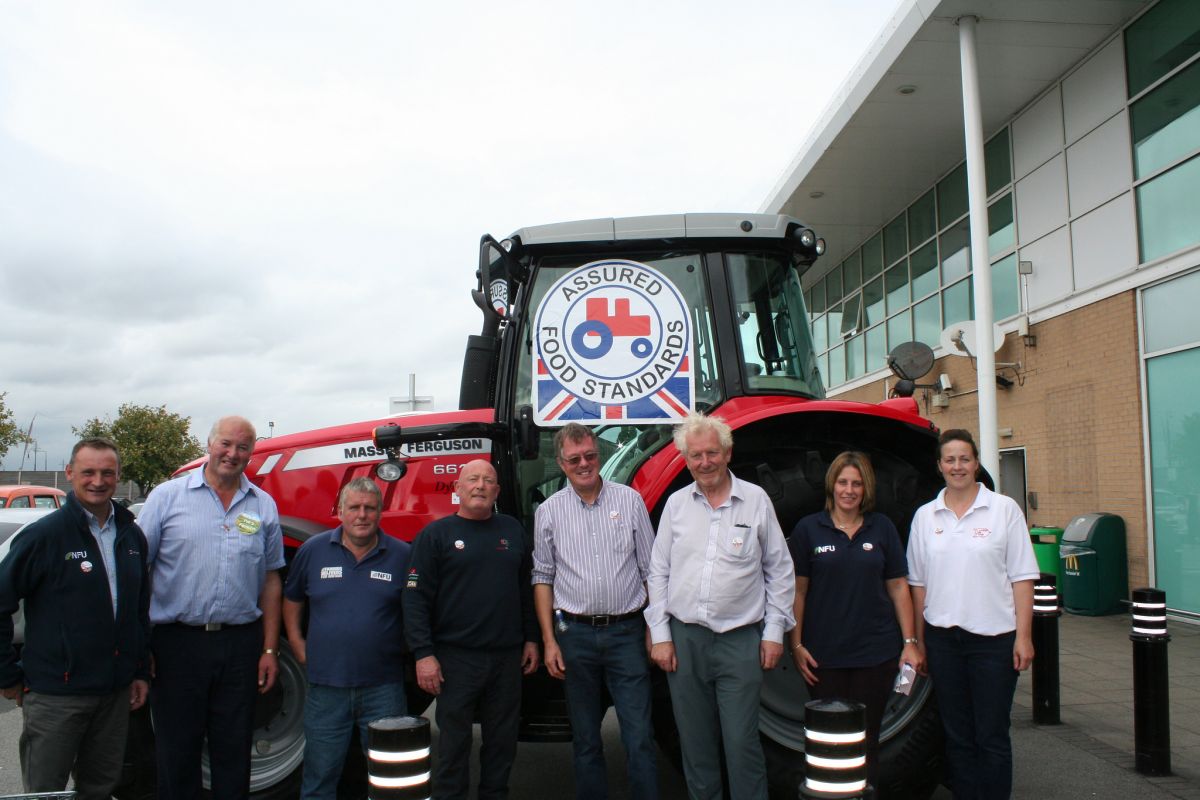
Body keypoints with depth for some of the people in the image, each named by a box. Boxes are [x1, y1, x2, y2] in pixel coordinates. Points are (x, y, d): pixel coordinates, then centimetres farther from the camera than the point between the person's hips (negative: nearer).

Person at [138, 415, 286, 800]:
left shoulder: (264, 506, 7)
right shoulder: (168, 496, 0)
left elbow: (271, 581, 10)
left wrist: (269, 649, 6)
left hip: (241, 644, 2)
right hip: (177, 642, -2)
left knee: (234, 752, 11)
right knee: (177, 750, 8)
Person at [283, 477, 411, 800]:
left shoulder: (402, 555, -2)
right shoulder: (313, 550, 2)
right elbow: (291, 599, 15)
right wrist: (297, 644, 7)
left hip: (383, 688, -1)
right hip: (326, 687, 1)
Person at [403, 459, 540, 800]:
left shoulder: (512, 529, 9)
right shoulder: (437, 534, -4)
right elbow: (416, 599, -9)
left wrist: (531, 638, 10)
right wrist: (423, 654, -15)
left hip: (507, 656, 4)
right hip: (456, 656, -4)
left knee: (503, 741, 13)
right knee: (453, 742, 6)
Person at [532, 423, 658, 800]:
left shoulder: (629, 500, 1)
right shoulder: (549, 511, 3)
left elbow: (650, 569, 4)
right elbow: (543, 578, 6)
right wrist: (549, 641, 0)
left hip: (627, 631, -1)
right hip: (575, 634, 1)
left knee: (639, 737, 0)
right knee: (585, 739, 11)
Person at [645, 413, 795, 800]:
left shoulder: (756, 500, 0)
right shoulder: (676, 503, 5)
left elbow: (780, 571, 5)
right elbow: (658, 572, 7)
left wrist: (774, 631, 0)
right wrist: (660, 634, 2)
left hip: (741, 640, -2)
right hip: (684, 638, 2)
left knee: (742, 742, -2)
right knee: (695, 741, 11)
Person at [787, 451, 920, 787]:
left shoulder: (882, 528, 5)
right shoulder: (808, 529, 1)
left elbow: (898, 588, 7)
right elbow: (797, 591, 1)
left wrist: (910, 642, 1)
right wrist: (796, 645, -5)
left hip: (876, 653, 1)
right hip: (824, 655, -1)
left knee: (866, 740, 9)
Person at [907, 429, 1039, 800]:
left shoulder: (1004, 509, -1)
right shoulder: (925, 516, 7)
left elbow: (1021, 577, -3)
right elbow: (918, 584, 10)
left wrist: (1023, 635, -9)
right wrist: (917, 640, 8)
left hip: (994, 637, -3)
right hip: (943, 639, 3)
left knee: (992, 737, 3)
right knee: (957, 735, 12)